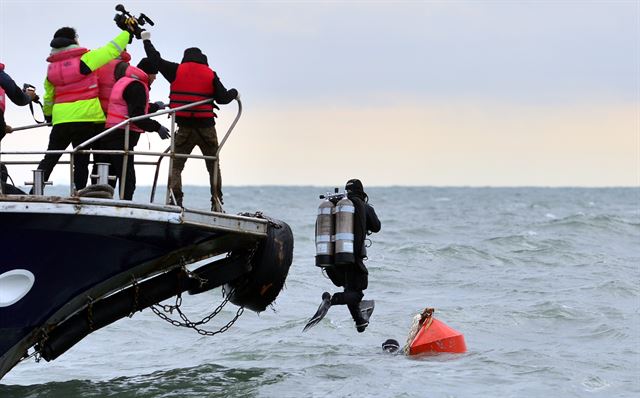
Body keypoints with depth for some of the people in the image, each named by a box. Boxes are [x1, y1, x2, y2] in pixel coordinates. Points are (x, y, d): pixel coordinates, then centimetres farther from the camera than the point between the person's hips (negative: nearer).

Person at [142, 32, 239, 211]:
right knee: (213, 166, 12)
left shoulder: (176, 70, 2)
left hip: (184, 128, -1)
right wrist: (234, 93, 21)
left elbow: (156, 60, 7)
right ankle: (217, 202, 4)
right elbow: (223, 98, -1)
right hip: (206, 128, 1)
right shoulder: (210, 74, 3)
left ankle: (175, 200, -11)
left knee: (176, 166, 4)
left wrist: (147, 40, 22)